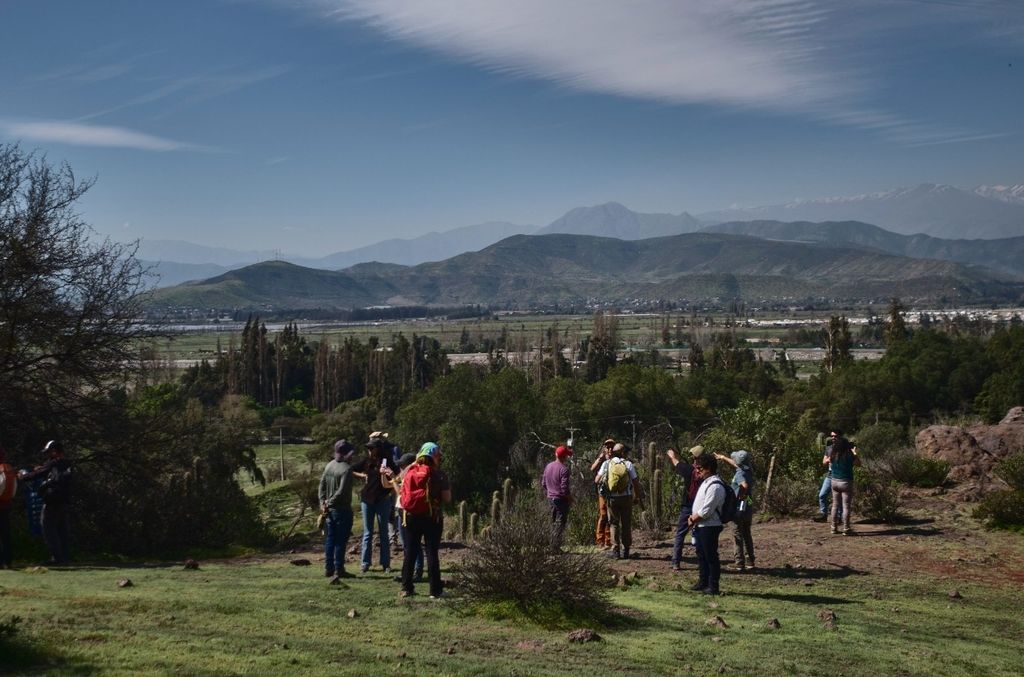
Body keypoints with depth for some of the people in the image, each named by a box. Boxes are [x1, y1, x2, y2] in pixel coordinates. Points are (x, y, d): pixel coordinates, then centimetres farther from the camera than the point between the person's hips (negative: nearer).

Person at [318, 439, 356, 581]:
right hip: (342, 509, -7)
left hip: (329, 509, 7)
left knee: (330, 539, 14)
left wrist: (323, 502, 3)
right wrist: (329, 503, -12)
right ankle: (338, 570, 4)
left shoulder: (330, 465, 4)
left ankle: (328, 569, 20)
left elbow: (322, 484, 6)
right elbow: (342, 491, -23)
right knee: (341, 541, 1)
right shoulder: (346, 469, -18)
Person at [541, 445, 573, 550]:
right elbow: (564, 488, -21)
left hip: (551, 498, 8)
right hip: (561, 499, -8)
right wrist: (570, 498, -7)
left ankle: (553, 545, 20)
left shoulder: (548, 466, 6)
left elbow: (543, 483, 13)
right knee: (560, 523, -2)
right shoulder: (564, 469, -18)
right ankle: (555, 547, -3)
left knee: (554, 523, 17)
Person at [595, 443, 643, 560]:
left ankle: (615, 550, 3)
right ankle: (625, 551, 13)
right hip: (626, 498, 0)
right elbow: (636, 483, -5)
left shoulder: (606, 464, -2)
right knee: (626, 524, 11)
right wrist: (638, 496, 8)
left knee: (614, 524, 9)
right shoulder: (628, 464, -5)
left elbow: (597, 480, -2)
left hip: (612, 498, 0)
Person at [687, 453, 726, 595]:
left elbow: (706, 510, -23)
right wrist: (694, 517, 3)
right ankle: (703, 582, 30)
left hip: (710, 527, -10)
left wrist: (693, 518, -9)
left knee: (711, 557, -1)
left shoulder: (715, 486, -21)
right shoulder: (706, 482, 13)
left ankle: (713, 586, 8)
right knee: (701, 554, 18)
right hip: (701, 526, 10)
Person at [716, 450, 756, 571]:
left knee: (737, 536, -1)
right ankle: (750, 560, 24)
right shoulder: (748, 470, 6)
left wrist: (741, 496, -22)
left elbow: (745, 485, -39)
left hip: (740, 508, -8)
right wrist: (723, 457, 35)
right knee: (747, 534, 19)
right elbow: (736, 465, 25)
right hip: (749, 507, 8)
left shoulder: (740, 473, -19)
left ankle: (739, 564, 0)